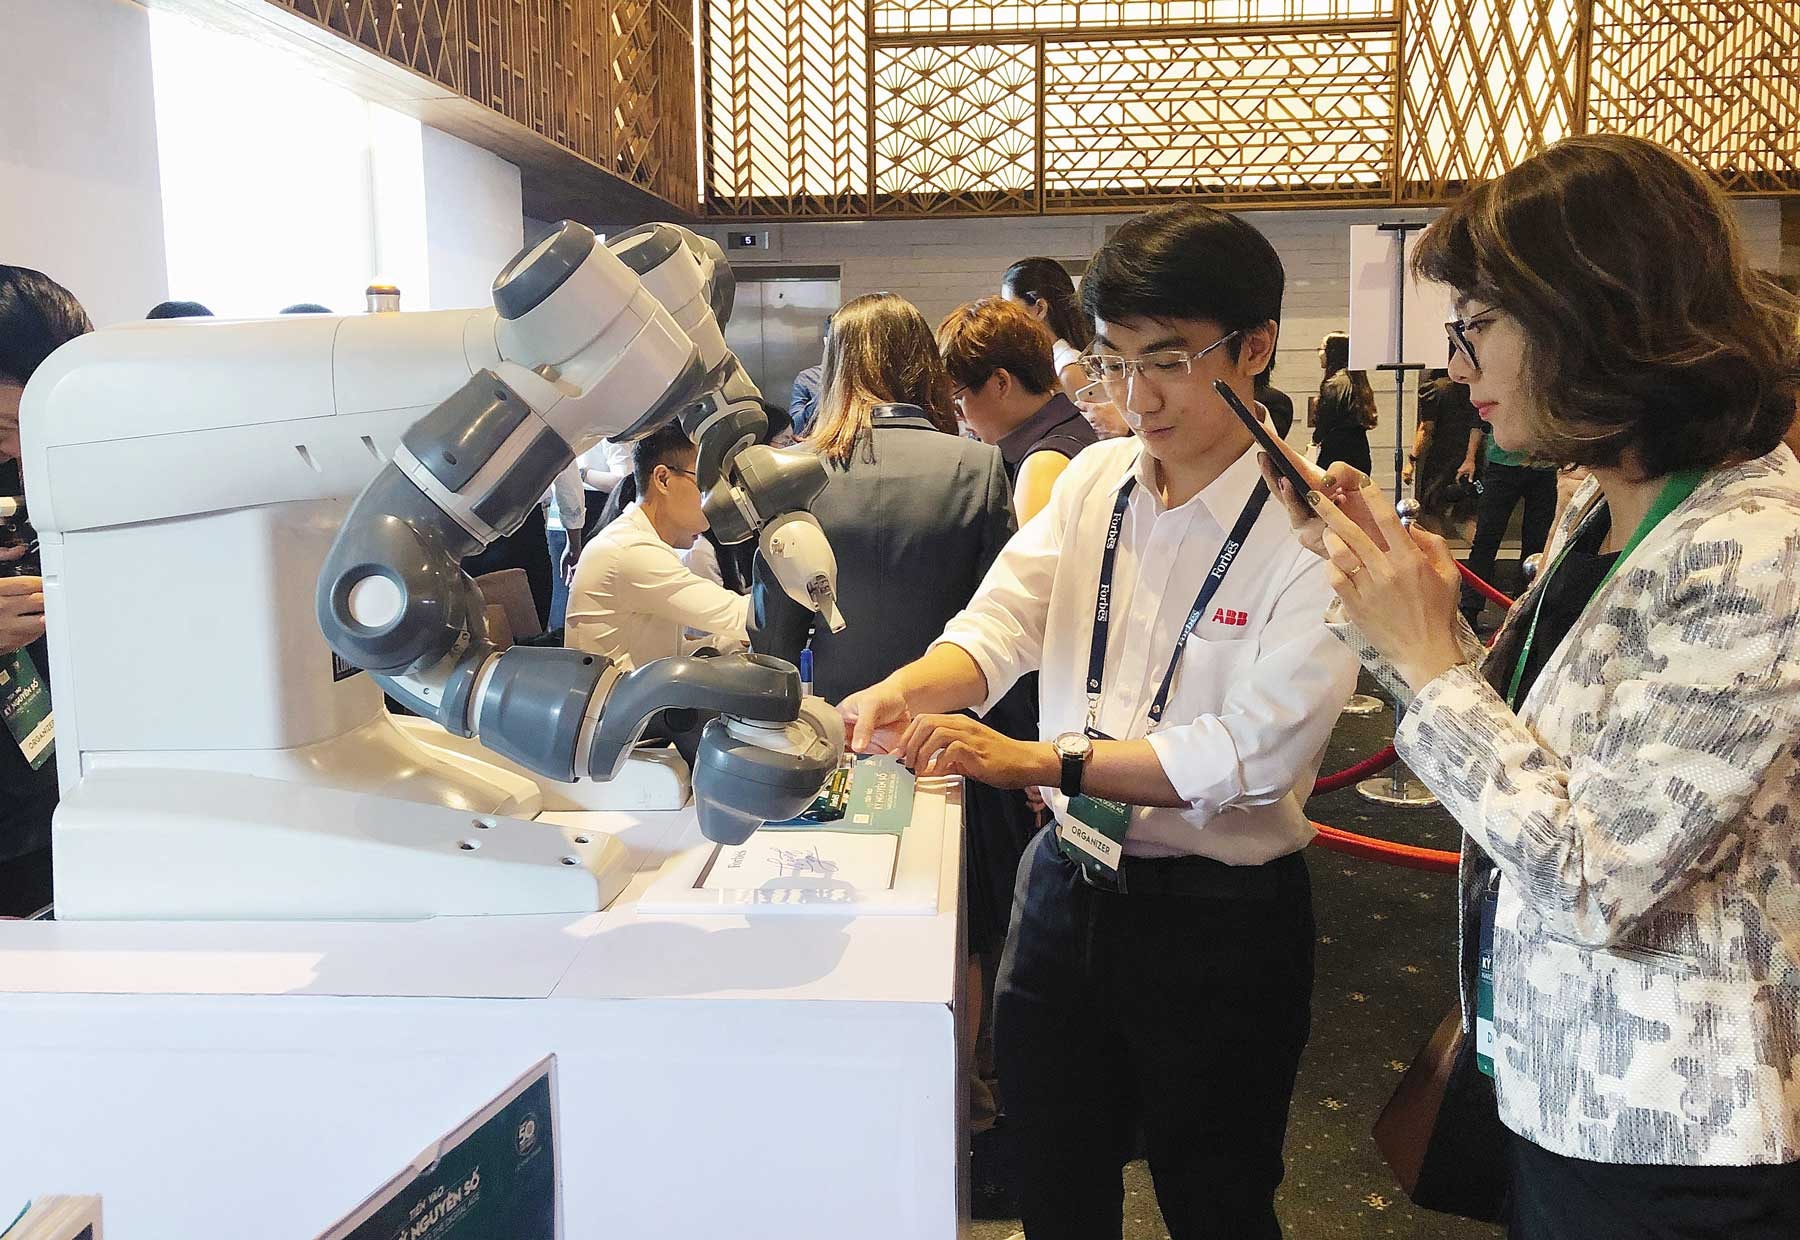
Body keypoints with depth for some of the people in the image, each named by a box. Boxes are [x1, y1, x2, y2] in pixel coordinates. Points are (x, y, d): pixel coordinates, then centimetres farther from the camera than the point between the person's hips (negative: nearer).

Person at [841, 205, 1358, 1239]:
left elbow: (1254, 749, -24)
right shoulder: (1095, 479, 3)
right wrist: (900, 694, -28)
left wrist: (1039, 760, -33)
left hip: (1216, 921, -4)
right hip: (1067, 888, 5)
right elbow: (1000, 623, -7)